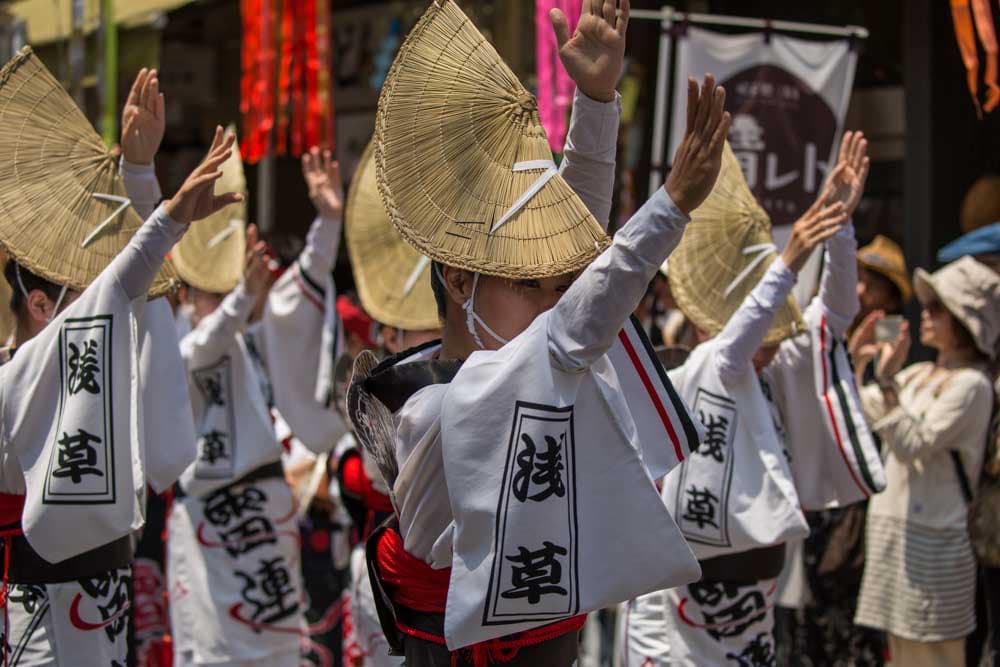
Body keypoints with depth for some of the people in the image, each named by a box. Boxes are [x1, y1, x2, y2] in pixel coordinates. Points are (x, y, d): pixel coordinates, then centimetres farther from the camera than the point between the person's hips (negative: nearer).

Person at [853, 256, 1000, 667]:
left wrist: (887, 380, -23)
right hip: (892, 532, 8)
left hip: (930, 542, -8)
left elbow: (913, 445, -20)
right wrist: (857, 361, 5)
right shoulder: (917, 375, 11)